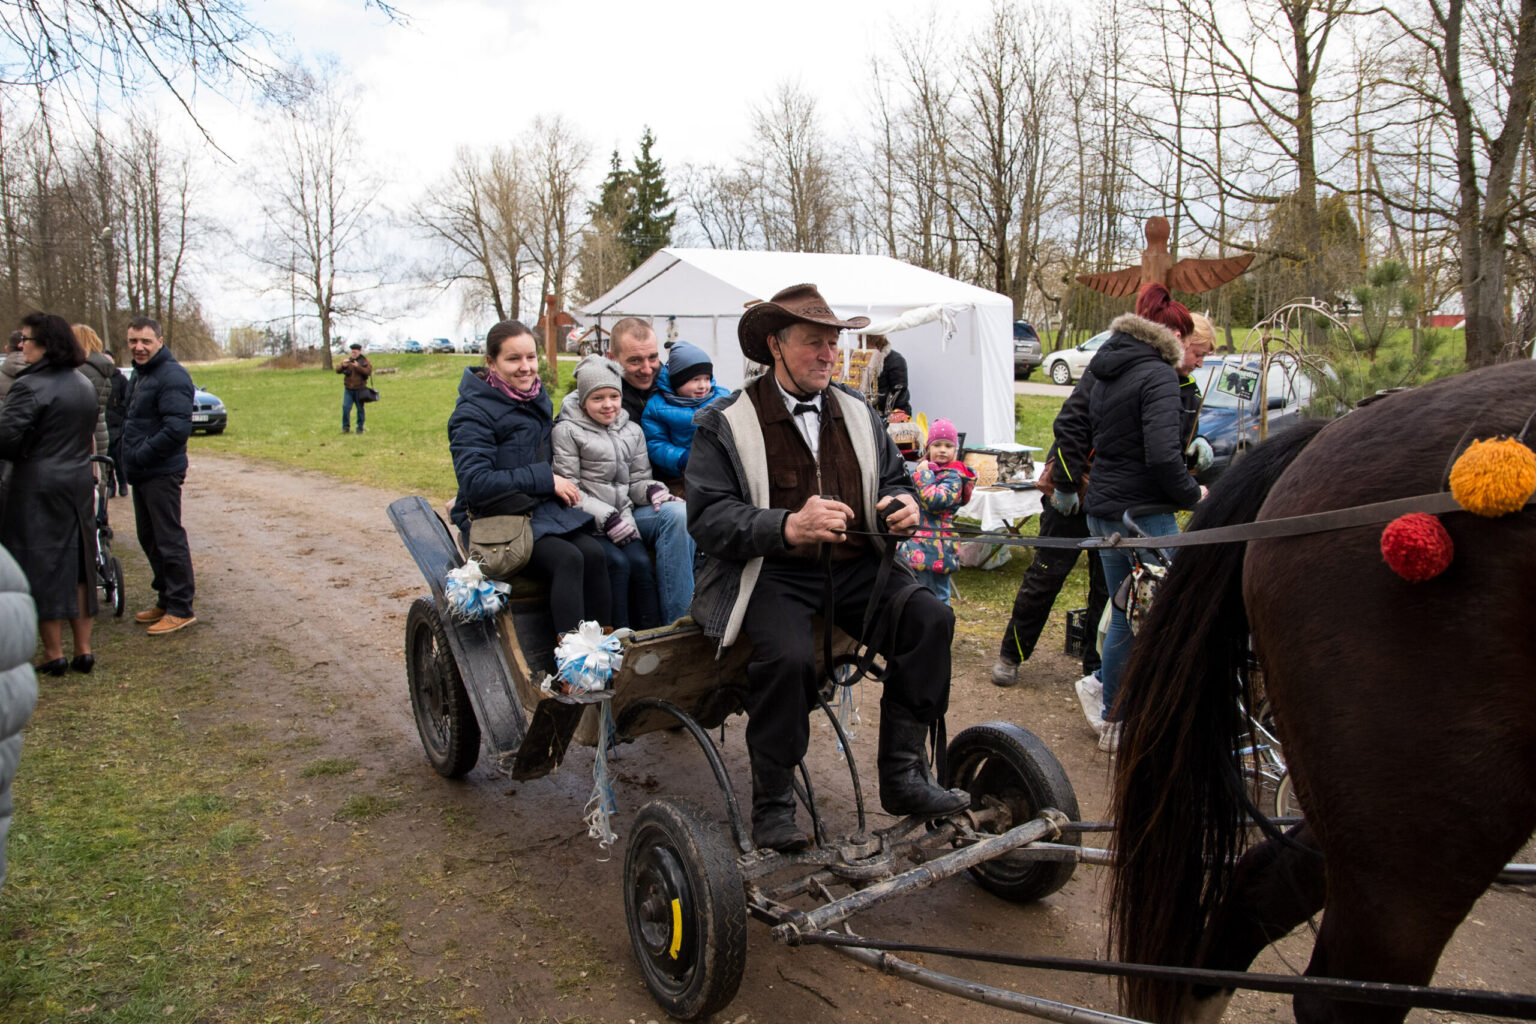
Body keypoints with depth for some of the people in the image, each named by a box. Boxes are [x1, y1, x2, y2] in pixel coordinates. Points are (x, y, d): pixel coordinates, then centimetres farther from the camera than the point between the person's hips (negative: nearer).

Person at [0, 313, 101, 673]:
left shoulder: (30, 386, -16)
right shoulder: (85, 385, 9)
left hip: (38, 488, -7)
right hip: (80, 482, 7)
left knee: (42, 567, 2)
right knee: (79, 565, 12)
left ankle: (54, 654, 8)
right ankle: (83, 650, 16)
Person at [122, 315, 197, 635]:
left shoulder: (171, 376, -16)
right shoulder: (139, 374, 16)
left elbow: (177, 429, -25)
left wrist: (139, 456, -19)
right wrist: (128, 457, 12)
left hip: (162, 474, -10)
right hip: (141, 474, 10)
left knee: (169, 540, -4)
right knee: (149, 539, 16)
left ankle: (181, 609, 3)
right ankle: (166, 600, 28)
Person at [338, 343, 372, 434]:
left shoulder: (364, 361, 1)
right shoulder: (348, 360, 10)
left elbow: (368, 372, -13)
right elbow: (338, 370, 6)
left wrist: (358, 367, -23)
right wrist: (343, 366, -14)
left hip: (359, 389, -2)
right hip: (348, 389, 2)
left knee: (360, 409, 3)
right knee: (345, 407, -7)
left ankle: (360, 428, 12)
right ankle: (346, 428, 2)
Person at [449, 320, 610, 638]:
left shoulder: (538, 397, 13)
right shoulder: (474, 412, -11)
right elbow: (475, 483, -20)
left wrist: (564, 481, 6)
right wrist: (544, 479, -19)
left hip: (543, 507, 7)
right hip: (496, 518, -6)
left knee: (594, 554, -22)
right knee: (567, 559, -30)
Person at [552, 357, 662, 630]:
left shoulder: (632, 432, 17)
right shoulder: (567, 431, -1)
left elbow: (638, 479, 17)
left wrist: (654, 490, -8)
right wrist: (606, 517, -16)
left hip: (622, 518, 4)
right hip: (585, 522, -4)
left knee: (641, 561, -20)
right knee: (617, 562, -26)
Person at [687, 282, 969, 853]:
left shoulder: (858, 414, 16)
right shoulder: (727, 423, -1)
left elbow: (893, 481, 24)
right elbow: (708, 517, -11)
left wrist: (903, 504, -3)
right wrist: (788, 527, -27)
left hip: (853, 568, 5)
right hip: (771, 573, -5)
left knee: (930, 618, -20)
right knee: (789, 655, -33)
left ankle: (902, 774, -7)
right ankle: (773, 805, -11)